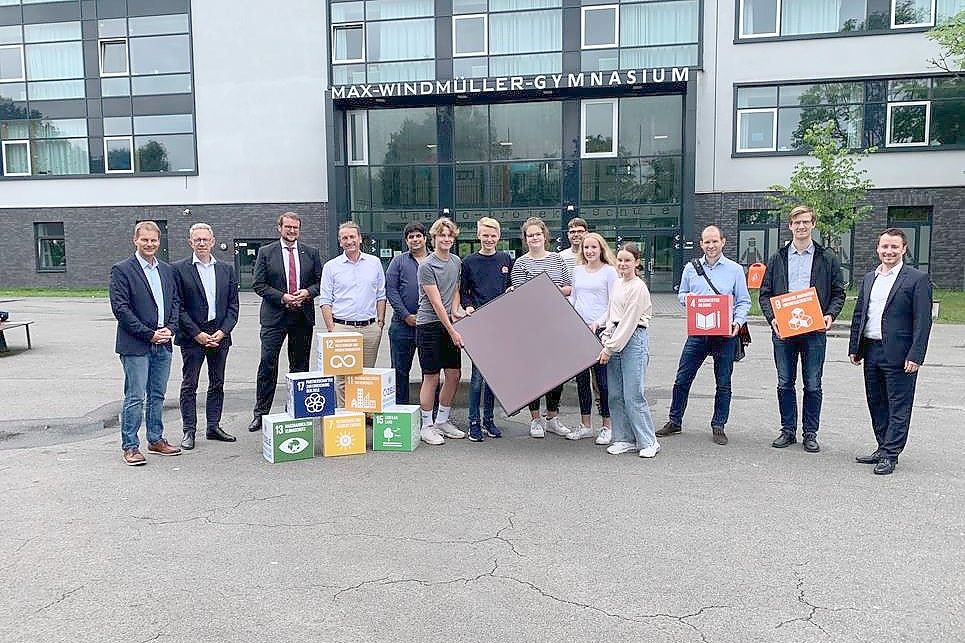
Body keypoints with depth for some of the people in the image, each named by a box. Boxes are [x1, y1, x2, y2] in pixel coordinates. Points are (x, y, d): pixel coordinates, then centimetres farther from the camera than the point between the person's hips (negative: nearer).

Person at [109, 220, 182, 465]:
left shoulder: (167, 270, 13)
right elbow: (120, 308, -11)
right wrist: (149, 334, -14)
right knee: (135, 398, -2)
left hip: (163, 344, 6)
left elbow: (176, 302, 13)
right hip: (135, 345, -6)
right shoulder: (121, 270, -5)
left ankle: (156, 440, 24)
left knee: (157, 395, 14)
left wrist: (170, 328, -4)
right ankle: (130, 447, 7)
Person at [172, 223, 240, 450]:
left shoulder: (226, 269, 9)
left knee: (217, 384, 11)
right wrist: (197, 333, -12)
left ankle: (213, 427, 22)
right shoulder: (179, 269, -2)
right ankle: (189, 431, 11)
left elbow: (233, 305, 7)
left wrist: (223, 331, -6)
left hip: (220, 335, 4)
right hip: (192, 337, -4)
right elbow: (178, 306, -6)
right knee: (189, 385, 3)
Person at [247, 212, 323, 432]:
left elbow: (320, 281, 10)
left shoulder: (311, 253, 8)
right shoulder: (266, 252, 1)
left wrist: (307, 292, -10)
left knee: (300, 365, 9)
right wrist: (282, 297, -13)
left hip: (303, 316, 3)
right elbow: (258, 284, -2)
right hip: (274, 316, -3)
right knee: (267, 364, -5)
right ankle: (261, 413, 3)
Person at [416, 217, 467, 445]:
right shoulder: (427, 266, -11)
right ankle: (427, 425, 10)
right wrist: (452, 331, -16)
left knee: (454, 374, 7)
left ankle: (443, 420, 22)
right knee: (431, 377, -2)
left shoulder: (457, 262, 10)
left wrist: (455, 311, 3)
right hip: (429, 326, -7)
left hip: (449, 324, 7)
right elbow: (436, 303, -15)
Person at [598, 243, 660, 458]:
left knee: (633, 395, -7)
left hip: (634, 340, -8)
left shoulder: (638, 287, -11)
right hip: (616, 339, 8)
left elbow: (629, 322, -14)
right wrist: (606, 340, 8)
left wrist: (610, 349, -13)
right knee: (615, 395, 7)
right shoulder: (616, 283, 14)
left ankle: (648, 442, 4)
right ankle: (625, 440, 16)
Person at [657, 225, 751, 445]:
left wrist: (738, 322, -13)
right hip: (697, 332, 2)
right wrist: (688, 299, -7)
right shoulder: (691, 268, 9)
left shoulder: (735, 269, 3)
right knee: (682, 379, 3)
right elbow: (681, 294, 17)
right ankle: (674, 422, 17)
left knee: (723, 383, 6)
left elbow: (743, 302, 4)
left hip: (725, 335, -1)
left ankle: (718, 426, 18)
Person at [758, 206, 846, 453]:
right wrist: (772, 317, -8)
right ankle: (788, 430, 19)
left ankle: (810, 433, 15)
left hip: (814, 331, -1)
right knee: (784, 383, 7)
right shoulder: (778, 258, 9)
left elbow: (838, 292, 8)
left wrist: (830, 315, -10)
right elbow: (764, 293, 8)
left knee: (813, 386, 4)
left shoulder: (827, 258, 6)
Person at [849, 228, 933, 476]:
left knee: (898, 407, 0)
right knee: (876, 404, 14)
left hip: (898, 354, -6)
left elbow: (922, 321, -10)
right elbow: (858, 314, 17)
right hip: (871, 351, 7)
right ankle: (883, 448, 26)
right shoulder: (869, 278, 14)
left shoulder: (917, 279, -5)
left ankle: (890, 455, 6)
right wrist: (855, 348, 12)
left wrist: (915, 356, -16)